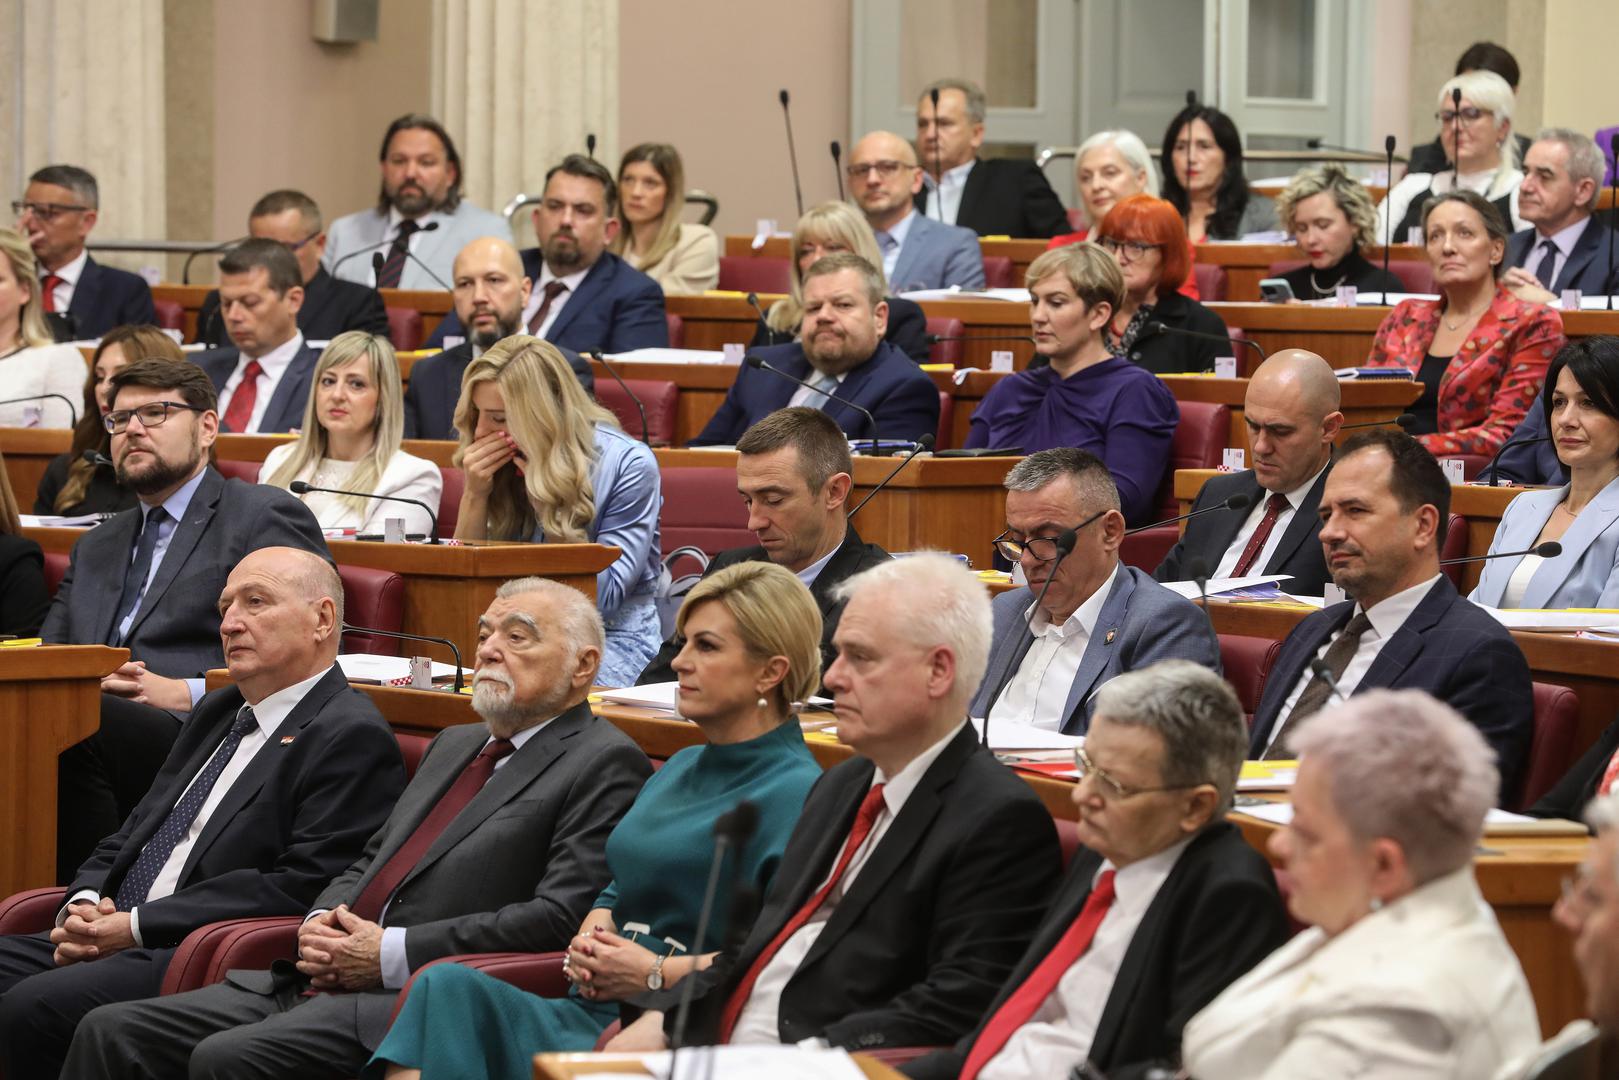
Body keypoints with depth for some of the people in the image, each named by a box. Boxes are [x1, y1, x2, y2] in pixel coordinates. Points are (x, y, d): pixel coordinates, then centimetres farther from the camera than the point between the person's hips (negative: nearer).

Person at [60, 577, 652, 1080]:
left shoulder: (605, 765, -2)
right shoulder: (454, 745, 26)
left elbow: (562, 915, -15)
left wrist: (392, 954, -15)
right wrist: (320, 922, 5)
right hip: (316, 984, 9)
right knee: (112, 1031, -7)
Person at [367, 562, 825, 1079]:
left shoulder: (794, 793, -6)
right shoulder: (680, 769, 24)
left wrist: (661, 974, -14)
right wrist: (590, 939, 6)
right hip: (597, 1012, 8)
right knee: (450, 985, -21)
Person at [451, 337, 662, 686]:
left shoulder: (628, 464, -10)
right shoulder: (495, 466, 5)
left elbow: (603, 597, -11)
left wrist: (550, 503, -18)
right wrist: (475, 495, -10)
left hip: (614, 640, -4)